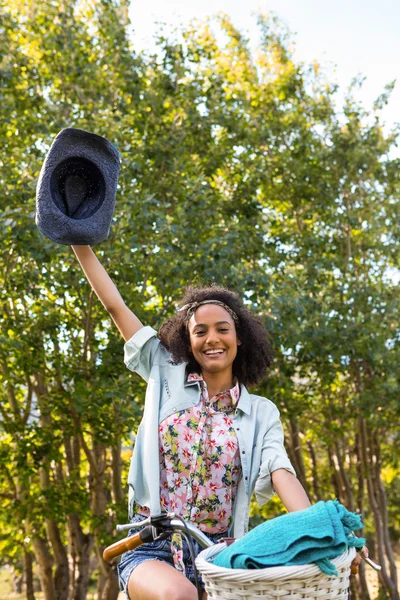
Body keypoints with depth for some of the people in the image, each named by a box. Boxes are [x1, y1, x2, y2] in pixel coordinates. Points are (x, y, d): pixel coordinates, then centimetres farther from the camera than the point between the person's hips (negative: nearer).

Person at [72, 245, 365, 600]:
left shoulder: (261, 413, 6)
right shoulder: (167, 378, 8)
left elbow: (282, 472, -10)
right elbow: (115, 306, 10)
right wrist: (81, 244, 11)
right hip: (151, 547, -1)